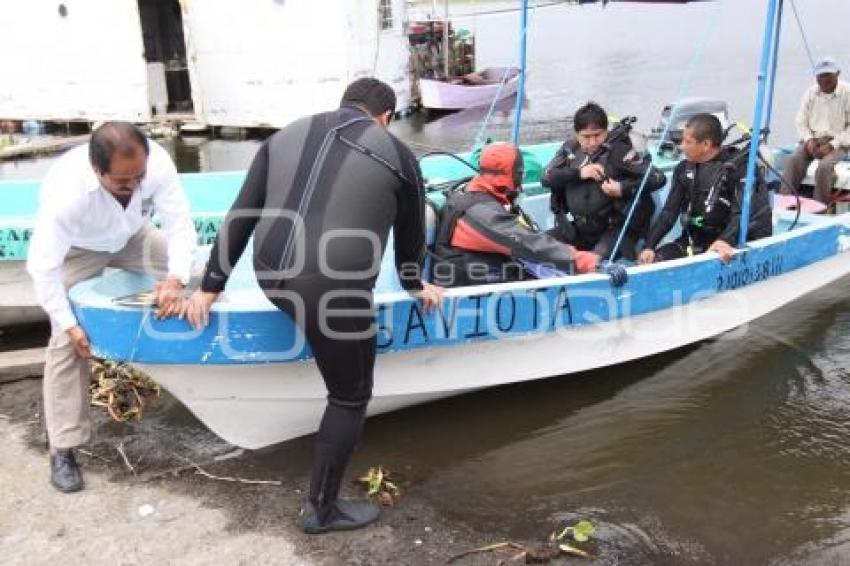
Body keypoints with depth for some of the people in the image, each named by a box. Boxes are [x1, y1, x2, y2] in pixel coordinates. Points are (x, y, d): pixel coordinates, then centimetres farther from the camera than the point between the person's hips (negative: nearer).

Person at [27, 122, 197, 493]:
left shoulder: (156, 162, -37)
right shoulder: (67, 192, -43)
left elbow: (180, 224, -29)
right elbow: (43, 267, -33)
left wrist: (177, 279, -43)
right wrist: (68, 324, -30)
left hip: (131, 235, 4)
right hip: (76, 249, -3)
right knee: (67, 342, -11)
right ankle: (62, 449, -2)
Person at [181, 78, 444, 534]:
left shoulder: (287, 136, 13)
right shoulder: (397, 155, 4)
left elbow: (240, 218, 11)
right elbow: (411, 235, 16)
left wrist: (210, 286, 17)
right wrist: (414, 285, 34)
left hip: (271, 279, 5)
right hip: (332, 291, -5)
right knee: (350, 397, 14)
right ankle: (321, 509, 25)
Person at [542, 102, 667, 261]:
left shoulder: (619, 151, -9)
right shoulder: (570, 148, 5)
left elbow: (658, 178, -11)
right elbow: (547, 178, -2)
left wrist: (624, 189, -24)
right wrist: (578, 173, -15)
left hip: (612, 229, -5)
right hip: (574, 228, 5)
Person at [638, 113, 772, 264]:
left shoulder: (739, 166, -9)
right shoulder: (685, 169, 8)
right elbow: (669, 212, 6)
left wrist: (726, 240, -40)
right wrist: (649, 246, -8)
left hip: (729, 245, -5)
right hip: (694, 240, 5)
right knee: (651, 261, -14)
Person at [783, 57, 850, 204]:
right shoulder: (811, 92, 9)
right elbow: (801, 121, 12)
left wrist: (832, 145, -16)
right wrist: (809, 140, -6)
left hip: (837, 143, -4)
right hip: (812, 140, 4)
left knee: (824, 167, -33)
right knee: (793, 161, -26)